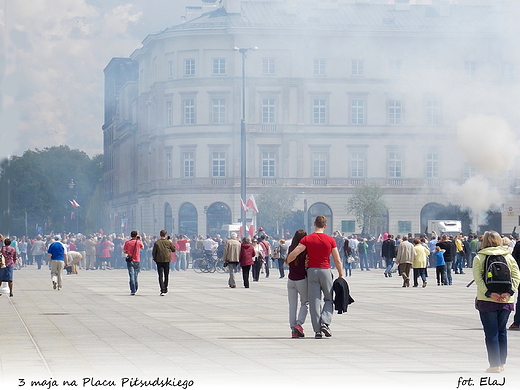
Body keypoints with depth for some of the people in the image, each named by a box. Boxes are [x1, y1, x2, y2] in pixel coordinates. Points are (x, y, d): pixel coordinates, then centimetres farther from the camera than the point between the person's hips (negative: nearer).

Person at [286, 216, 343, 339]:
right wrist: (341, 275, 13)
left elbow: (294, 254, -11)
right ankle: (325, 323, -6)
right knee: (329, 299, 14)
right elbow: (337, 260, 1)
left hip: (312, 271, 0)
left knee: (314, 301, 3)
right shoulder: (330, 240, -2)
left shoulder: (307, 239, -3)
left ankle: (317, 330, 1)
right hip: (325, 271, 0)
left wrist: (287, 262, 8)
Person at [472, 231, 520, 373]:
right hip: (506, 301, 3)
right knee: (502, 331, 17)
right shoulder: (509, 257, 7)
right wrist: (509, 292, -11)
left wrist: (489, 293, -18)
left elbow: (478, 278, -13)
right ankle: (501, 362, 20)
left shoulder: (479, 258, -1)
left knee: (491, 333, 1)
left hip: (487, 301, -3)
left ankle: (495, 364, -3)